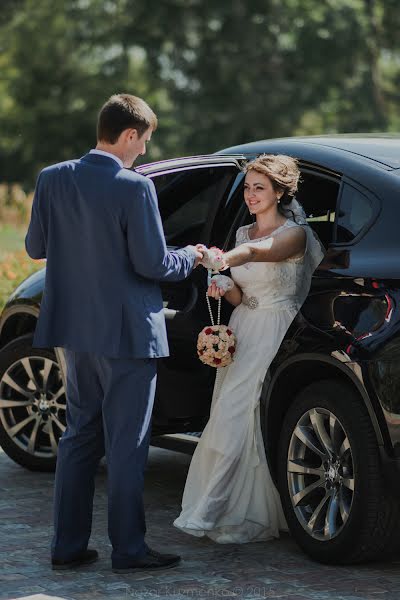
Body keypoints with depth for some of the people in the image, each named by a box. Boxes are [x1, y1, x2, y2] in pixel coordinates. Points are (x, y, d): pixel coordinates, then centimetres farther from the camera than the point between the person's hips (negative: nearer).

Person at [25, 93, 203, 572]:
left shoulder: (53, 179, 0)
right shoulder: (134, 188, -17)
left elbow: (35, 246, 7)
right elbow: (152, 264, -17)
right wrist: (190, 259, 3)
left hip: (75, 331, 6)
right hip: (126, 333, -6)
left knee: (80, 435, 16)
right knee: (126, 444, 3)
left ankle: (68, 545, 17)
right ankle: (127, 548, 9)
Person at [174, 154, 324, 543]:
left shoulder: (293, 234, -8)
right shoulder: (244, 233, 15)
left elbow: (258, 253, -31)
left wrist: (219, 259, -51)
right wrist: (224, 288, -8)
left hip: (275, 334, -7)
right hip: (242, 331, 7)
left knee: (237, 416, -14)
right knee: (230, 418, 2)